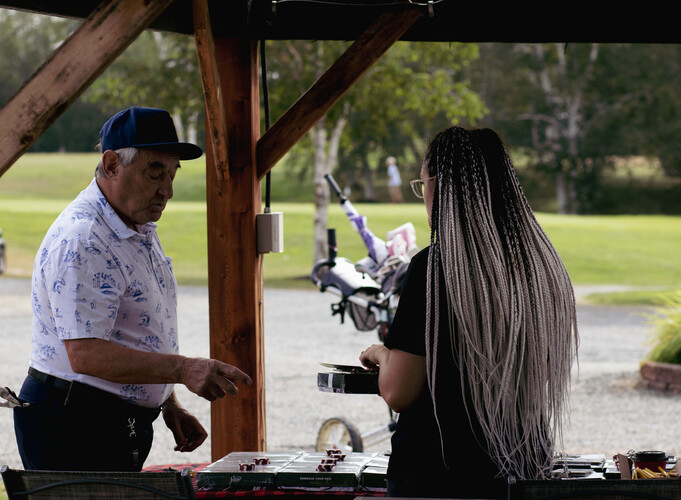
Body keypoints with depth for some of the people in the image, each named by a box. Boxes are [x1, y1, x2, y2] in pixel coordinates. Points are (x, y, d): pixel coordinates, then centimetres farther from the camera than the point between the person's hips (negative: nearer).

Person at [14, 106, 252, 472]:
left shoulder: (141, 231, 13)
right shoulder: (81, 241, -21)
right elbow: (85, 354, -29)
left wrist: (169, 405, 16)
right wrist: (183, 369, -35)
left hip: (124, 425, 10)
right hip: (73, 426, -10)